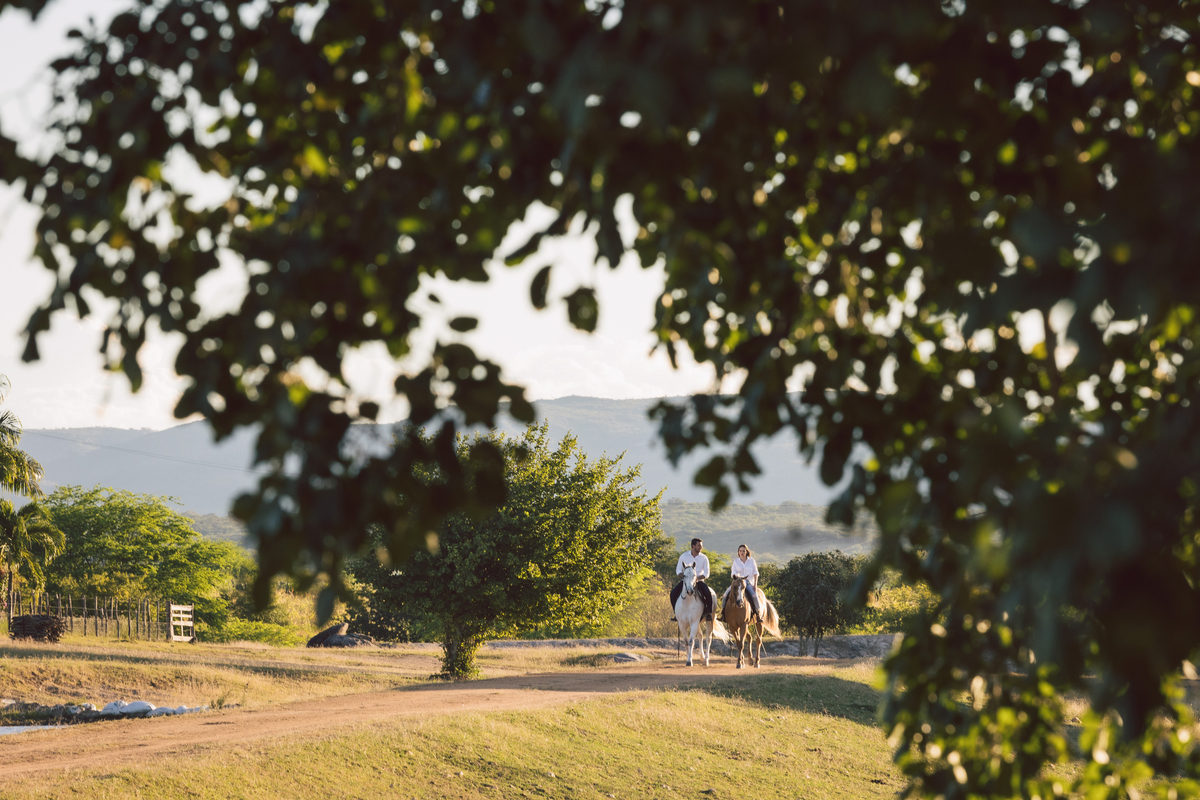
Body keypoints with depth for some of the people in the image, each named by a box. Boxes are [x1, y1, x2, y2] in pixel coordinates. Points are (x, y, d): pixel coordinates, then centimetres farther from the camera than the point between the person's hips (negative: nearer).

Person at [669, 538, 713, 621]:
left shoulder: (704, 558, 1)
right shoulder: (684, 556, 2)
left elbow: (706, 573, 0)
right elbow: (678, 570, 5)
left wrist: (697, 578, -18)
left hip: (699, 580, -1)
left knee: (708, 593, -30)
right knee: (673, 593, -22)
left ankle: (709, 613, -12)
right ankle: (675, 612, -5)